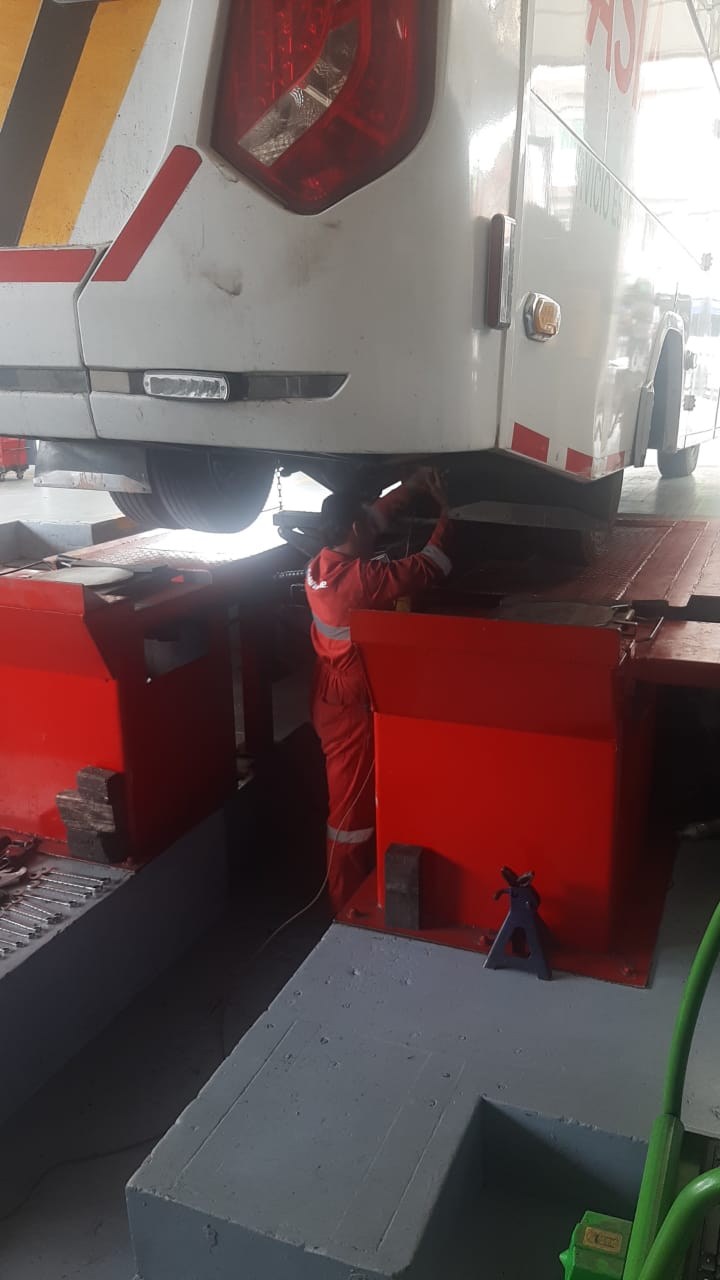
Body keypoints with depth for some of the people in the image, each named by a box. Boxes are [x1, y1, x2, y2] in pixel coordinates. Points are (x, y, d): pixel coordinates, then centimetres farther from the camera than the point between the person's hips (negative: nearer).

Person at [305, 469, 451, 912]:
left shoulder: (320, 566, -1)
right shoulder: (364, 578, -27)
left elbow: (375, 518, 12)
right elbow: (432, 565, -21)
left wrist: (412, 488, 9)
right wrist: (446, 510, -8)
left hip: (333, 700, 9)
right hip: (354, 706, -9)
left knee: (352, 797, 23)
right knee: (354, 804, 4)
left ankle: (352, 889, 39)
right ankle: (349, 905, 18)